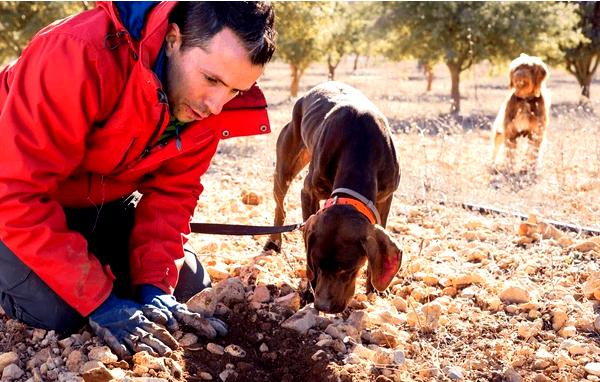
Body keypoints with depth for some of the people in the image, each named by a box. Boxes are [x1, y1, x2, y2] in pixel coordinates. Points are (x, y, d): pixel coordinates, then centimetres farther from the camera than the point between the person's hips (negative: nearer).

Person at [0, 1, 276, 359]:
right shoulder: (82, 55, -38)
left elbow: (171, 191, -9)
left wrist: (155, 286, -23)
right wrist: (99, 301, -36)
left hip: (105, 199, 5)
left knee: (189, 290, 1)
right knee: (56, 313, -23)